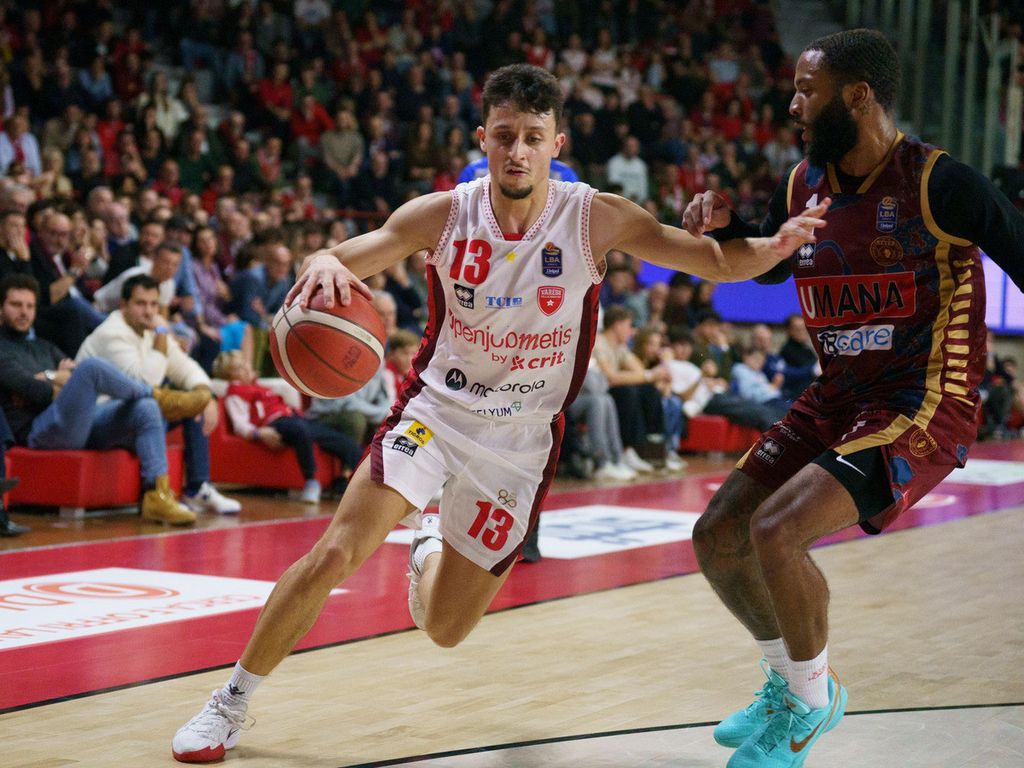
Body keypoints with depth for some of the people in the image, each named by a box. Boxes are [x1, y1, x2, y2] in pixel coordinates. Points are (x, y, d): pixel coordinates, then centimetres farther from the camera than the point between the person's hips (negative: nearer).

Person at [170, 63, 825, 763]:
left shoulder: (595, 219, -15)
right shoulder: (443, 214, -12)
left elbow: (721, 263, -13)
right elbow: (343, 262, -12)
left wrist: (776, 245, -35)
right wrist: (323, 264, -38)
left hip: (520, 443, 1)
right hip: (436, 410, 0)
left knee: (447, 630, 7)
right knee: (334, 554, -20)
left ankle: (433, 545, 44)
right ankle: (233, 701, 0)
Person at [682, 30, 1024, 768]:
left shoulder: (938, 183, -17)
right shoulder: (802, 186, 4)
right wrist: (721, 226, 3)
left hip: (924, 407, -8)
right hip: (838, 396, 8)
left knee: (776, 530, -22)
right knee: (717, 536, 5)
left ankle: (813, 701, 2)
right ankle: (787, 680, 28)